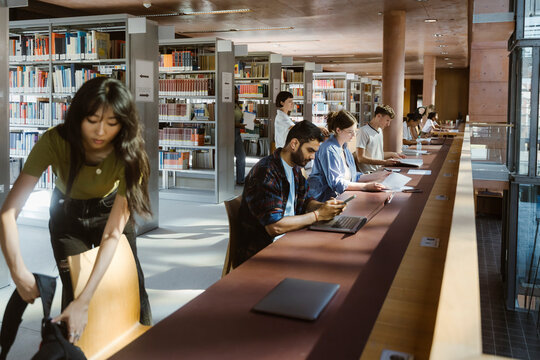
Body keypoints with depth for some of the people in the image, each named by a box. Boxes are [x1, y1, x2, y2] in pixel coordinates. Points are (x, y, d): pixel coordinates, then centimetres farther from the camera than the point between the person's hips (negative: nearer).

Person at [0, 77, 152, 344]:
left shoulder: (128, 154, -31)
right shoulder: (54, 142, -31)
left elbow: (113, 233, -34)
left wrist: (84, 302, -39)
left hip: (110, 209, 0)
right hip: (67, 214, 0)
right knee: (74, 286, -1)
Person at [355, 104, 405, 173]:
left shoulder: (380, 130, 18)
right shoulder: (364, 131, -11)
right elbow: (361, 158, -18)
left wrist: (392, 154, 15)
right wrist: (384, 162, -21)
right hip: (369, 173, -9)